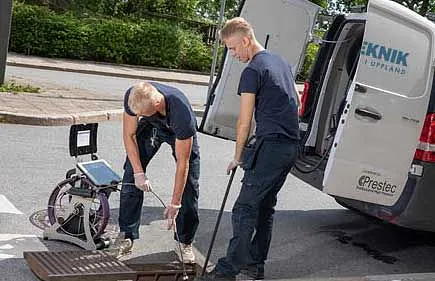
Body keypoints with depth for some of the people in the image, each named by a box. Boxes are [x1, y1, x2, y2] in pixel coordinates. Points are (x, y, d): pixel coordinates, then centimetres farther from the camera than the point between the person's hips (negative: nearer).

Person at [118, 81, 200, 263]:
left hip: (180, 132, -3)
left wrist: (174, 204, -30)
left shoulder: (182, 113, -44)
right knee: (131, 177, -7)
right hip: (150, 127, 3)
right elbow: (129, 135, -17)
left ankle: (185, 242, 5)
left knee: (189, 186, -10)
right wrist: (139, 173, -22)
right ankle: (127, 236, 2)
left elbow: (182, 164, -35)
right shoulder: (132, 98, -34)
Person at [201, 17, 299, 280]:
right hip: (291, 145, 9)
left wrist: (238, 156, 0)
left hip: (269, 147, -9)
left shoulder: (252, 71, -11)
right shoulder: (281, 61, 17)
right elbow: (297, 103, 27)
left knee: (245, 208, -6)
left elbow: (245, 122, -9)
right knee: (266, 206, 15)